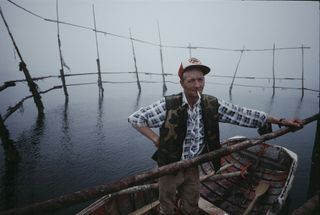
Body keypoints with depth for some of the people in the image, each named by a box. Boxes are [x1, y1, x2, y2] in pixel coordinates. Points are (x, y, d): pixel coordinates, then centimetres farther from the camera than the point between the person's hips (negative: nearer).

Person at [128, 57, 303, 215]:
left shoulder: (213, 104, -10)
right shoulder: (168, 105, -21)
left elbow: (243, 114, -4)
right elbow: (135, 118, -15)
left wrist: (281, 121, -1)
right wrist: (156, 139, -20)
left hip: (193, 168, 3)